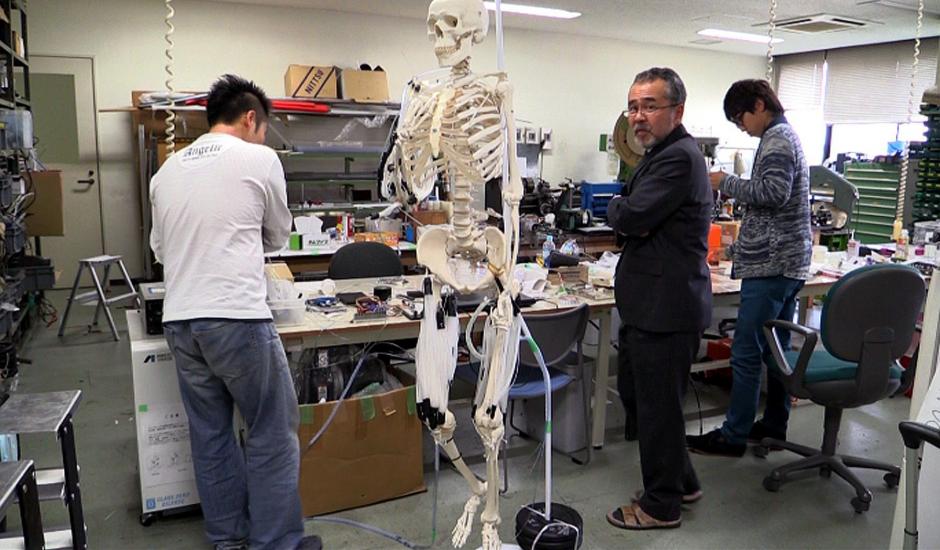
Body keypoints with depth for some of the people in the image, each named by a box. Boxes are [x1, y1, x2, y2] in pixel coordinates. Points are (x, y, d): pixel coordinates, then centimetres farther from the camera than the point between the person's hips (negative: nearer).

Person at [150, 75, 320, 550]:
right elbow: (278, 236, 9)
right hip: (237, 318, -6)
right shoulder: (259, 159, -3)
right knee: (273, 433, 6)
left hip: (179, 320, 7)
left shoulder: (168, 169, 13)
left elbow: (159, 247, 20)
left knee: (210, 434, 16)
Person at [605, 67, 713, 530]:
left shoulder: (678, 158, -17)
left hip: (666, 306, -11)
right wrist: (627, 211, -6)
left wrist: (618, 208, -1)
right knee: (632, 392, 20)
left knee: (657, 405, 3)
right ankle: (680, 481, 36)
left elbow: (629, 218, -23)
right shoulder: (661, 154, 17)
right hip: (648, 302, 11)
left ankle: (661, 505, 21)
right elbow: (624, 215, 17)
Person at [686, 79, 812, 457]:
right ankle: (774, 424, 23)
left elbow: (774, 193, -23)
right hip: (789, 263, 11)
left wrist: (726, 183, -13)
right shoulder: (786, 136, 21)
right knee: (776, 349, 14)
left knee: (746, 353, -7)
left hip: (771, 264, -11)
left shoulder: (777, 139, -10)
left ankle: (733, 436, 0)